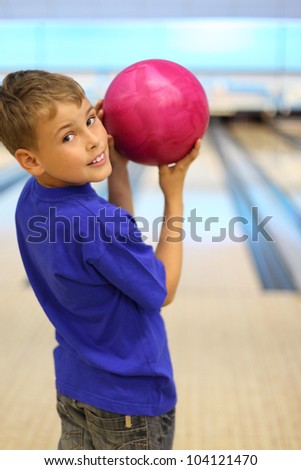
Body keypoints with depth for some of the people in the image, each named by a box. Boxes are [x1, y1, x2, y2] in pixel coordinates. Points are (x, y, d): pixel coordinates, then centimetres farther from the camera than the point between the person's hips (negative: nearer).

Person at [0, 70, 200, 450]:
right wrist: (174, 193, -16)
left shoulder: (31, 201, -8)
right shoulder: (97, 223, -33)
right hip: (132, 399, -7)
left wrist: (118, 168, -5)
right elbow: (162, 292, -17)